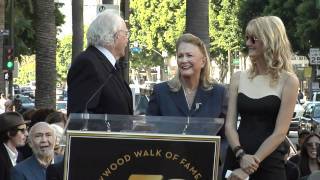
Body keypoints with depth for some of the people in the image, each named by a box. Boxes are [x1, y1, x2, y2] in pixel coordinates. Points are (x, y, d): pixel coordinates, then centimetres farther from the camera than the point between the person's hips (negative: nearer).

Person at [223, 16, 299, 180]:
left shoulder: (288, 81, -4)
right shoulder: (239, 78, 5)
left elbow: (280, 132, -10)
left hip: (269, 164, -3)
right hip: (236, 159, 3)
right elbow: (230, 125, 1)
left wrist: (253, 163, -16)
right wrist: (241, 155, -16)